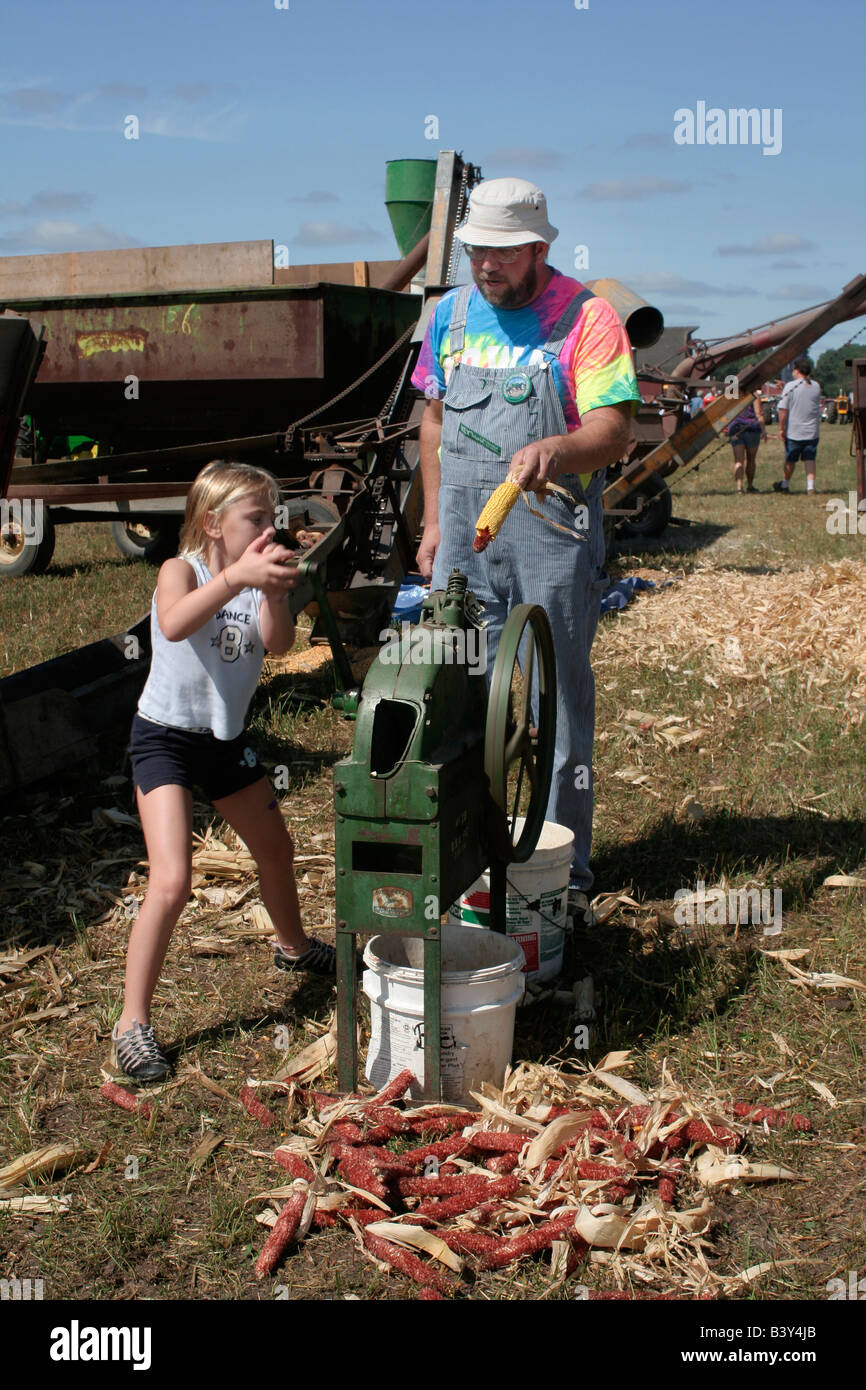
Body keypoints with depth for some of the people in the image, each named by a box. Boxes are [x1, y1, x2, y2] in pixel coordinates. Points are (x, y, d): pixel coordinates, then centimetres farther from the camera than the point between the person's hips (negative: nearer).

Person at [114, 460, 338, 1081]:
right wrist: (237, 577, -53)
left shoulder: (257, 576, -2)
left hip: (227, 738, 6)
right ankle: (133, 1023, -4)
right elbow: (174, 625, -40)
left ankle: (293, 946, 51)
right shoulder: (181, 570, -16)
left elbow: (278, 642, -20)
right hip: (165, 737, -6)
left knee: (277, 850, 22)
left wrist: (274, 591, -39)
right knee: (171, 884, -18)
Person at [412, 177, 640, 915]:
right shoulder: (451, 313, 11)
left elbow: (614, 429, -15)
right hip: (463, 533, 5)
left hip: (552, 535, -5)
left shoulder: (585, 316, -6)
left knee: (560, 701, 3)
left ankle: (565, 867, 14)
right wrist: (434, 519, 15)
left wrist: (555, 450, -35)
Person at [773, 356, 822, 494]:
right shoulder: (816, 386, 4)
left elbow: (783, 410, -12)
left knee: (790, 460, 12)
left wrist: (781, 428, -5)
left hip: (794, 431, -3)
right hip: (812, 431, 3)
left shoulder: (791, 386, -10)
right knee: (810, 460, 4)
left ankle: (784, 484, 29)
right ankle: (810, 487, -6)